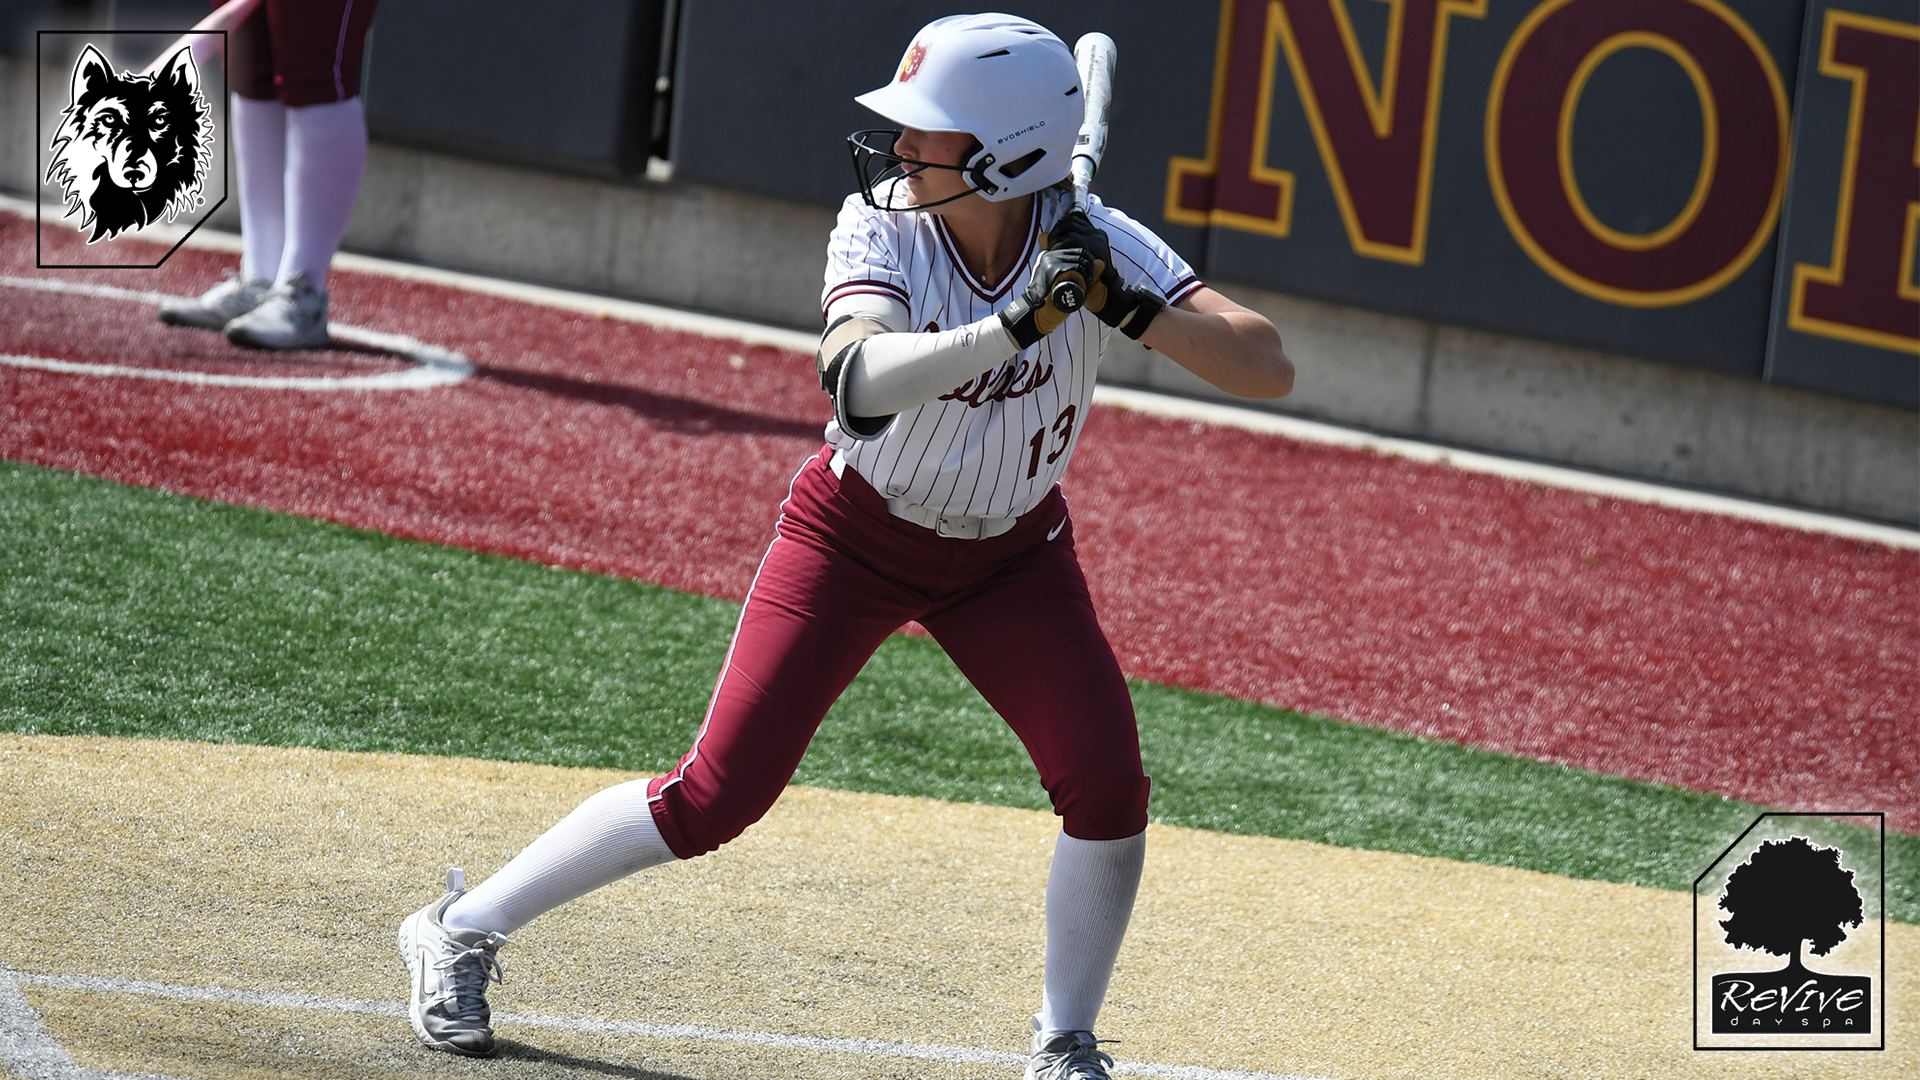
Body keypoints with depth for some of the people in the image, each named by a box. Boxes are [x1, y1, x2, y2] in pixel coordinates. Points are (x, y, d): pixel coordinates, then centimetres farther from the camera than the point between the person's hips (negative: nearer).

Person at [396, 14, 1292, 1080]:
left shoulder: (1092, 244, -19)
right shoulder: (879, 227, -23)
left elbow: (1270, 370, -25)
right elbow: (857, 379, -43)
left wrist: (1130, 310, -38)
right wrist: (1020, 321, -51)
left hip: (1010, 554, 2)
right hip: (855, 537, -2)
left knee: (1106, 784, -15)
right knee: (717, 795, -7)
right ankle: (461, 931, 8)